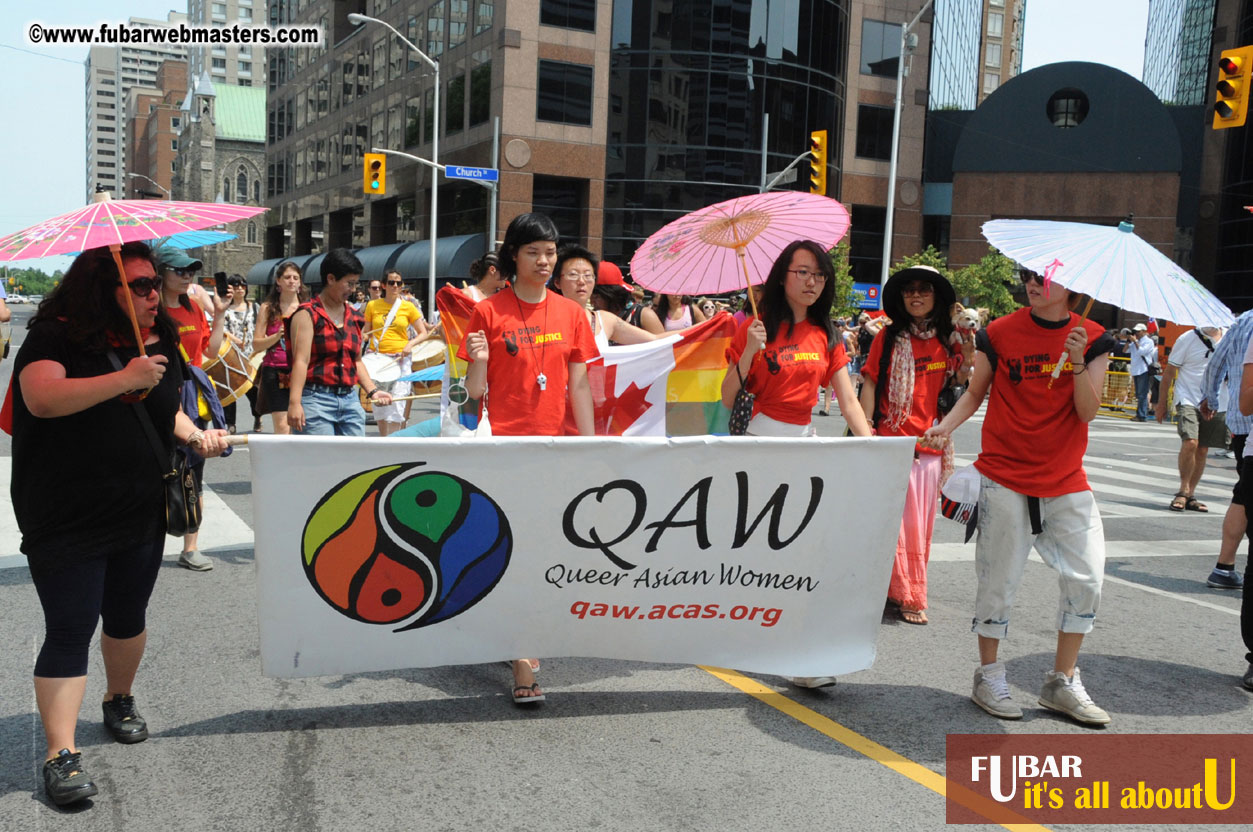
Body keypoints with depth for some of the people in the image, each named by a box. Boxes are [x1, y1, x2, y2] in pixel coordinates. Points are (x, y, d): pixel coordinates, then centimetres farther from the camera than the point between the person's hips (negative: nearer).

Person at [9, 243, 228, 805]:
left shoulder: (159, 346, 9)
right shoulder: (55, 339, -10)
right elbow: (42, 398, -29)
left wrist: (197, 436, 7)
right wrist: (125, 378, -32)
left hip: (141, 516, 6)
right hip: (67, 522, -6)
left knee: (128, 617, 18)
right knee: (69, 633, -6)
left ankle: (120, 700, 42)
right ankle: (60, 754, -1)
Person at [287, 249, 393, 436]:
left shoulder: (353, 316, 16)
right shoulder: (308, 314, -5)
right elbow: (301, 360, -14)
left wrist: (372, 391, 10)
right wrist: (294, 403, -22)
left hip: (350, 400, 7)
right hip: (316, 400, -7)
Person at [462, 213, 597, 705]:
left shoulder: (570, 314, 7)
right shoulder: (489, 312, -1)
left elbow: (578, 386, 8)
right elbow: (475, 391, 1)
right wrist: (478, 363, -20)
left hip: (553, 444, 3)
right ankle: (522, 664, -1)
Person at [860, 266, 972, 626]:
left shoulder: (947, 342, 9)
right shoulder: (888, 337, 1)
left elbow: (960, 390, 9)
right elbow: (870, 384, 0)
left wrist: (968, 354, -4)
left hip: (929, 445, 3)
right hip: (890, 440, -3)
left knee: (919, 523, 8)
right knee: (891, 518, -4)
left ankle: (910, 594, 20)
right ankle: (904, 593, 8)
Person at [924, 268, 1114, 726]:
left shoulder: (1092, 339, 2)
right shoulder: (999, 333, -1)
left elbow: (1087, 411, -5)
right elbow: (975, 392, 7)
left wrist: (1077, 363, -20)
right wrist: (944, 426, -9)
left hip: (1067, 481, 2)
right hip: (1005, 477, -2)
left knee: (1087, 576, 0)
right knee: (999, 579, 2)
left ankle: (1062, 681, 16)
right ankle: (989, 676, 20)